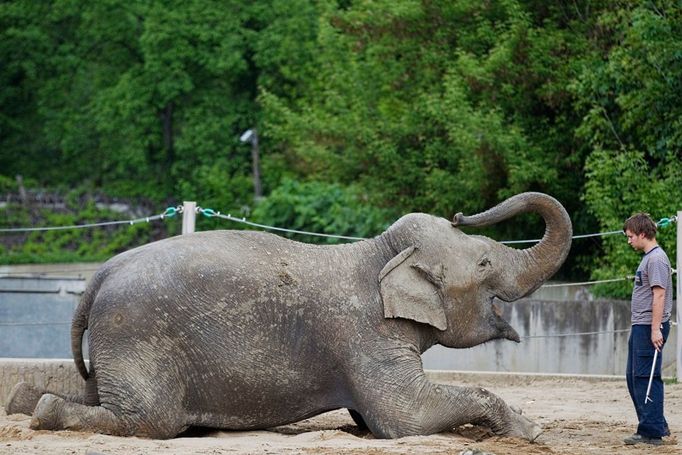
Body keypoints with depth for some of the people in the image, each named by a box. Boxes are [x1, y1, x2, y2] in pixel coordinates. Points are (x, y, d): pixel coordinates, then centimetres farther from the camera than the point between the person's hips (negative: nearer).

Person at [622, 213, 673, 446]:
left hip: (649, 328, -11)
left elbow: (659, 295, -20)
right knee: (633, 377, 14)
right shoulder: (647, 258, 18)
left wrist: (655, 329, -24)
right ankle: (657, 425, 20)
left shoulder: (656, 258, -13)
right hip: (640, 326, 11)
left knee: (645, 378, -9)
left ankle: (651, 431, -7)